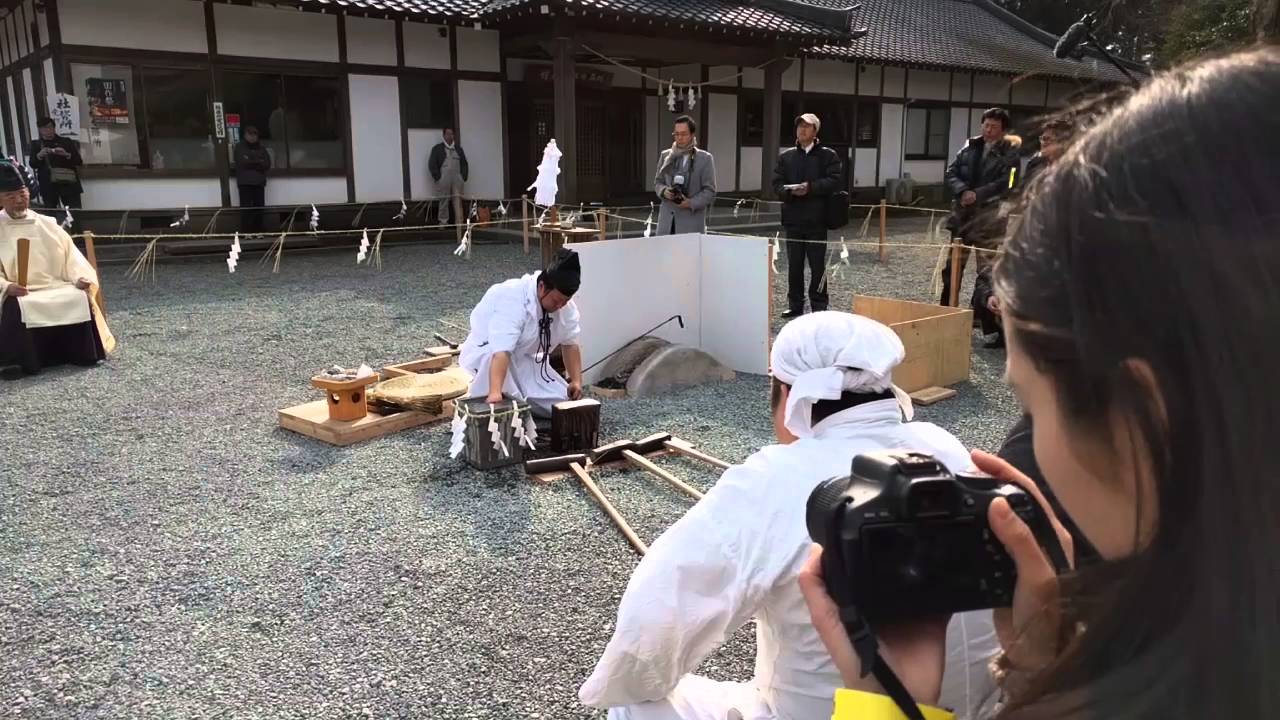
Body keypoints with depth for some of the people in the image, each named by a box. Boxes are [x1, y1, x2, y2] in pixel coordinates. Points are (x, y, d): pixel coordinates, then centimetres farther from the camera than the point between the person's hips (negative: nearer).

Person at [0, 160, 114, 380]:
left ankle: (82, 352, -9)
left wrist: (81, 277, -11)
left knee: (81, 298, -24)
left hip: (55, 287, 3)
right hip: (18, 293, -2)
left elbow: (70, 255, 8)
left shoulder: (47, 224, 12)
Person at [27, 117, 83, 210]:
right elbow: (32, 164, 3)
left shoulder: (66, 142, 11)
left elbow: (79, 161, 5)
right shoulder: (36, 144, 13)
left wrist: (67, 155, -14)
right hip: (48, 185, 1)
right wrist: (39, 156, -17)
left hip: (68, 183, -1)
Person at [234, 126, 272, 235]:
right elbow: (242, 162, -9)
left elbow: (267, 164, 3)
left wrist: (251, 162, -8)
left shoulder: (261, 148, 15)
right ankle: (246, 233, -7)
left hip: (259, 182, 3)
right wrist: (258, 162, -4)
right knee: (246, 209, -8)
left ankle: (258, 232, 5)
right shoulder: (239, 147, 6)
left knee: (259, 208, 0)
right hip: (245, 182, -3)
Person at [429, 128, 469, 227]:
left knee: (458, 201, -4)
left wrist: (464, 177, 8)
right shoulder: (437, 148, 8)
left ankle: (459, 223, -6)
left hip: (457, 180, 3)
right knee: (444, 202, -2)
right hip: (443, 180, -3)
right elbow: (431, 164, 2)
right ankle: (443, 222, 3)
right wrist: (437, 177, -7)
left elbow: (464, 164, 21)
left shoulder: (458, 148, 20)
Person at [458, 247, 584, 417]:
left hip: (526, 360, 6)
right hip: (485, 355, -6)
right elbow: (501, 351, -46)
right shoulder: (512, 299, -34)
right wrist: (495, 393, -57)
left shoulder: (565, 305, -12)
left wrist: (576, 381, -13)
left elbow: (570, 343, -1)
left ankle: (519, 404, 14)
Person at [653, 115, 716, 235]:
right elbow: (657, 182, 18)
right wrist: (664, 191, -5)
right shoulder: (665, 156, 12)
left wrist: (691, 203, -15)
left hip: (691, 220, -3)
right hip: (667, 219, 3)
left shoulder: (705, 159, 1)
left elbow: (710, 191, 0)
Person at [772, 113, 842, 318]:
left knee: (818, 265, 2)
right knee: (794, 265, 8)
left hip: (817, 218, -3)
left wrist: (810, 187, -20)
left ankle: (819, 306, 10)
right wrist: (791, 191, -16)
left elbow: (834, 181, -9)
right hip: (793, 218, 3)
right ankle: (795, 305, 18)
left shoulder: (828, 155, 3)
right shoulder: (786, 157, 12)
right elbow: (777, 184, 5)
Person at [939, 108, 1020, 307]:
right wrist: (963, 191, -13)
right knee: (953, 265, 12)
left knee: (987, 270, -2)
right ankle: (946, 307, 23)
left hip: (990, 217, -5)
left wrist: (976, 195, -20)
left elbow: (1005, 184, -13)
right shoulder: (970, 146, 11)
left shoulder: (1010, 153, -3)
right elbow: (951, 172, 5)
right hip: (962, 213, 5)